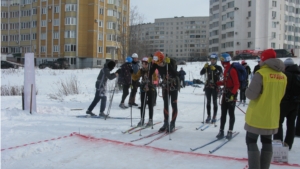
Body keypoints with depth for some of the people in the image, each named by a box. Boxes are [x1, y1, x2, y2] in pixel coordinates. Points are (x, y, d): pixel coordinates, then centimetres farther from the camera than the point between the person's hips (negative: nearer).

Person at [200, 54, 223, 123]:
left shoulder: (219, 67, -3)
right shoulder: (207, 67, 5)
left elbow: (220, 74, -21)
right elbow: (201, 73, -5)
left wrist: (214, 69, -34)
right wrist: (204, 67, -20)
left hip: (215, 87, -3)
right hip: (208, 86, 3)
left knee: (214, 102, 2)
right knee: (208, 101, 8)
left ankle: (214, 117, 8)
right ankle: (208, 116, 16)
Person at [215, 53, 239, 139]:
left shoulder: (232, 70, -17)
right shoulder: (225, 70, 10)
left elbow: (236, 84, -20)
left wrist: (232, 94, -27)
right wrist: (216, 83, 19)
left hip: (231, 95, -8)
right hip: (225, 94, 8)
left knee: (231, 114, 2)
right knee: (223, 113, 8)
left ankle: (230, 132, 10)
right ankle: (221, 131, 13)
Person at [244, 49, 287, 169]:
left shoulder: (261, 73, -18)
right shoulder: (282, 76, 4)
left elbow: (251, 94, -21)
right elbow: (280, 96, 14)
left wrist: (247, 90, -1)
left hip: (257, 115, -6)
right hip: (272, 116, 6)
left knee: (251, 141, 4)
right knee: (267, 141, 15)